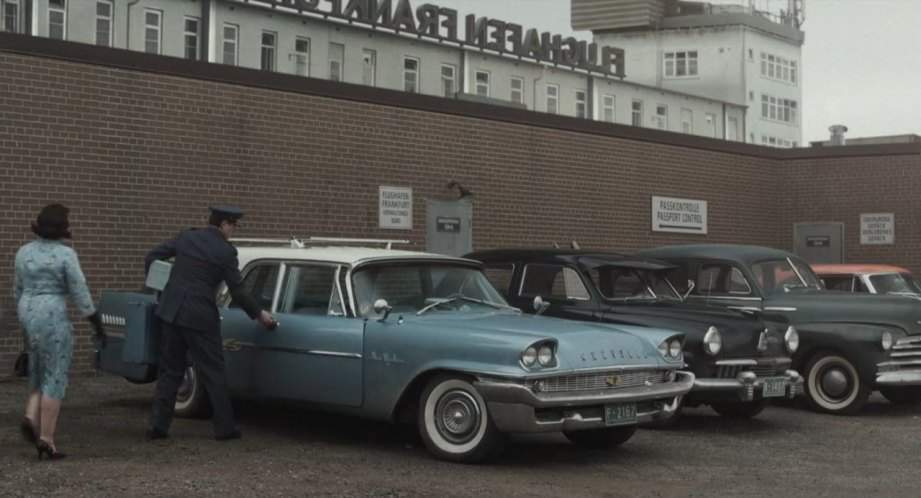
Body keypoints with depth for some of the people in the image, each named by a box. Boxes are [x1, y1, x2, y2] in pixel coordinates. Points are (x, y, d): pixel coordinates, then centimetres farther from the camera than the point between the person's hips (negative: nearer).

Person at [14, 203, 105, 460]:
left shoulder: (24, 252, 7)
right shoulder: (66, 254, -10)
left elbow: (18, 291, 15)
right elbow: (80, 292, -11)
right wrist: (96, 321, -3)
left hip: (28, 315, 6)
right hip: (54, 318, -6)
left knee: (40, 374, 20)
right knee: (55, 379, 1)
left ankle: (31, 418, -1)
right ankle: (46, 439, -1)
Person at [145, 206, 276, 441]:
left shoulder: (186, 237, 7)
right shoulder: (226, 252, -7)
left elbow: (151, 257, 10)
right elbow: (237, 292, -4)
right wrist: (259, 314, 8)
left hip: (170, 311, 5)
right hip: (199, 316, -5)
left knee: (170, 370, 12)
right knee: (213, 373, 5)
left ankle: (158, 425, 8)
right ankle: (225, 427, 9)